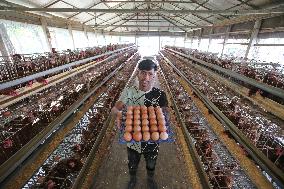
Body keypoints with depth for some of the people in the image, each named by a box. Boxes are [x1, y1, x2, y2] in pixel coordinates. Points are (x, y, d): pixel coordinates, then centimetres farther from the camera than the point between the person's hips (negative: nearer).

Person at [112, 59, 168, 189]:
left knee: (151, 165, 30)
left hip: (152, 141, 0)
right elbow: (115, 109, -16)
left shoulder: (160, 95, -19)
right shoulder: (128, 91, -17)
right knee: (132, 164, 30)